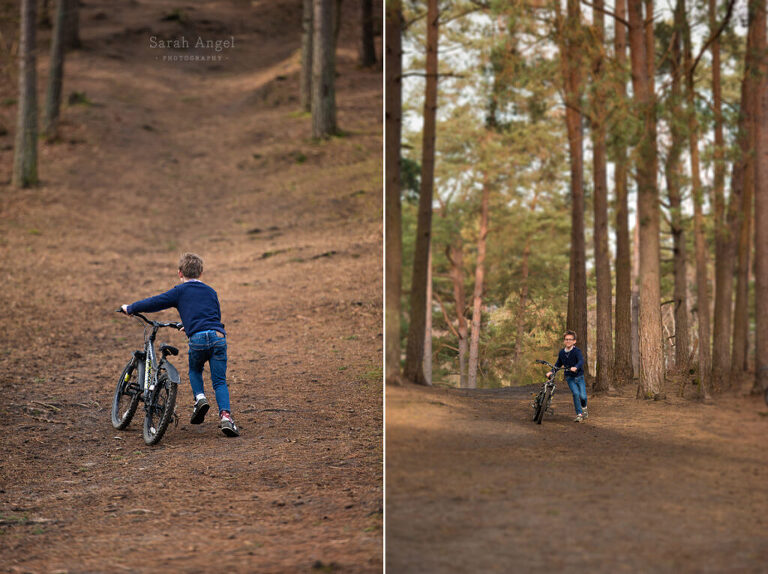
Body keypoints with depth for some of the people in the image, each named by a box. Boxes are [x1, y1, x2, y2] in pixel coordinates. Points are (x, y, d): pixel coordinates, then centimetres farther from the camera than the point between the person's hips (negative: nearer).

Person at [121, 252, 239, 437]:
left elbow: (155, 302, 10)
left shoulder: (180, 291, 12)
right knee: (219, 381, 6)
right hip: (219, 337, 3)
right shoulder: (211, 292, 25)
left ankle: (200, 397, 4)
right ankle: (225, 415, -11)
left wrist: (130, 308, 24)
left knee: (195, 370, 27)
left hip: (198, 338, -2)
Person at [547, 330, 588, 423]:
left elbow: (581, 361, -29)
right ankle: (579, 414, -8)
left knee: (582, 396, -10)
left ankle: (584, 407, 26)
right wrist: (551, 372, 3)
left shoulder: (577, 351, -13)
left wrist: (575, 367, -48)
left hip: (579, 376, -2)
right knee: (576, 393, -19)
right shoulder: (561, 352, 3)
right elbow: (558, 364, 16)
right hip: (569, 377, 2)